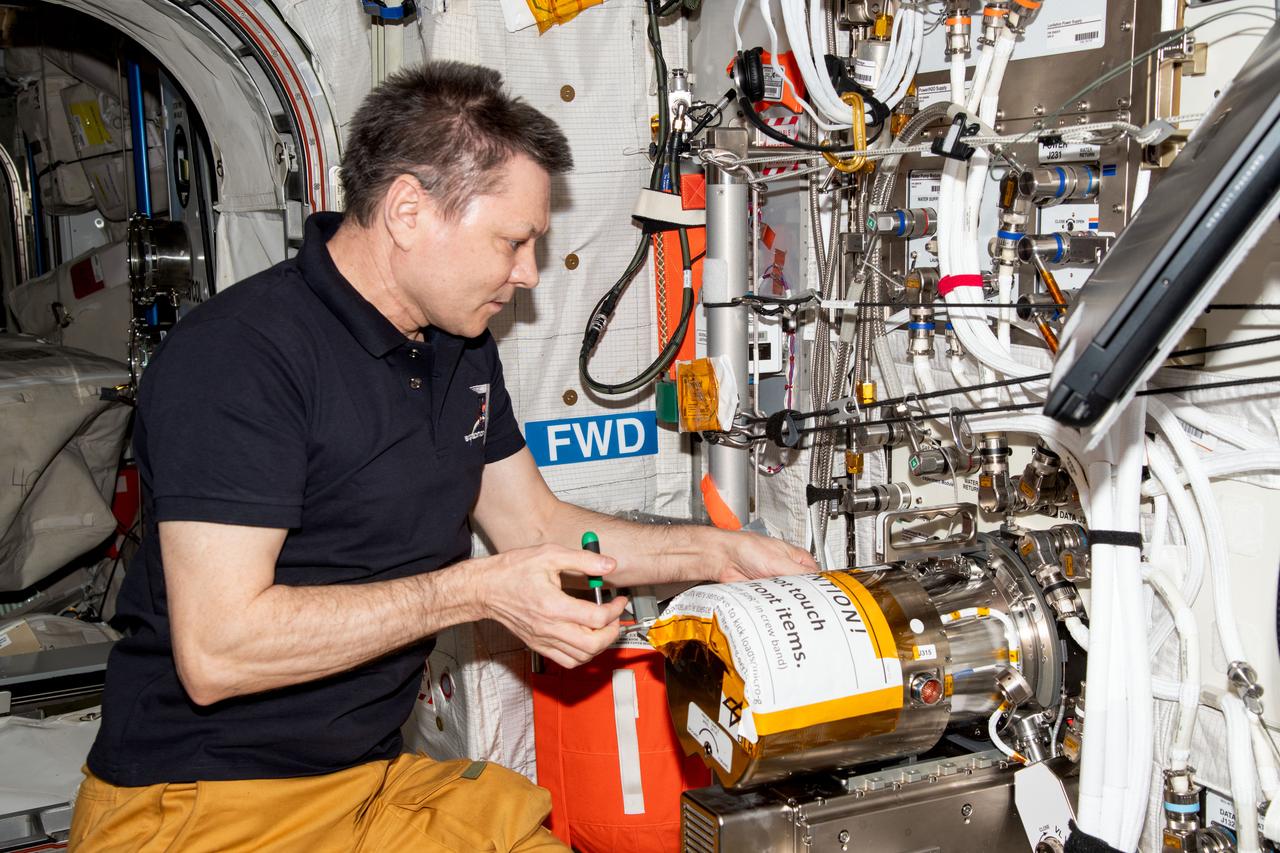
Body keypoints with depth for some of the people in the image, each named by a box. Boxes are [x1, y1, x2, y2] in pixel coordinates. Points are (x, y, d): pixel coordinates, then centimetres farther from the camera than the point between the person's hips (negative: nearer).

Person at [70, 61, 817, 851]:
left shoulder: (461, 350, 9)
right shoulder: (234, 355, -19)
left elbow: (538, 524, 19)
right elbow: (215, 650, -25)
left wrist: (719, 552, 11)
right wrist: (476, 591, -23)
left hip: (377, 777, 8)